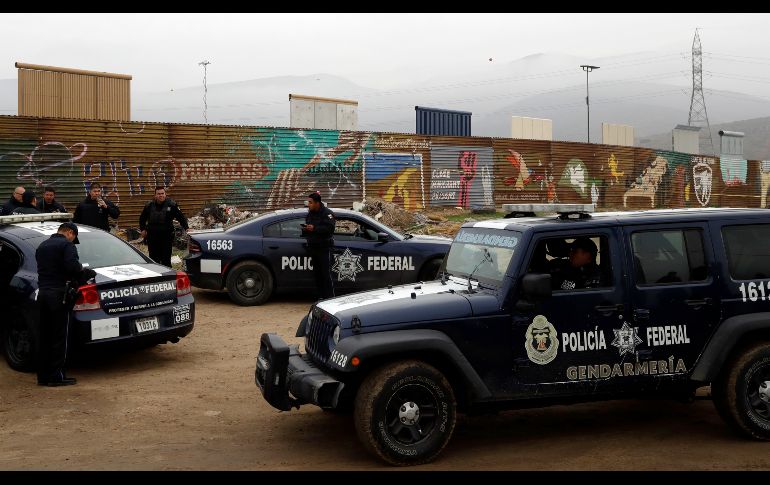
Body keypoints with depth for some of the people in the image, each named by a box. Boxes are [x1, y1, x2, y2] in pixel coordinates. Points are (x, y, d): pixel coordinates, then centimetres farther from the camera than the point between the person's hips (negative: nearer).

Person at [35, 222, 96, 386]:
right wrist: (84, 271, -1)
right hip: (58, 294, -7)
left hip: (42, 292, 7)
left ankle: (43, 376, 15)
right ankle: (57, 376, 0)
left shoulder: (42, 246, 19)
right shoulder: (67, 245, -6)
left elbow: (42, 268, 19)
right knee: (59, 336, -2)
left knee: (43, 336, 11)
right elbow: (73, 266, -21)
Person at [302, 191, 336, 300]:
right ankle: (323, 296, 15)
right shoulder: (310, 214, 17)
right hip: (313, 247, 8)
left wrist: (314, 229, -23)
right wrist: (305, 229, 6)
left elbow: (330, 228, -22)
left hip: (324, 248, -8)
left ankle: (330, 297, -6)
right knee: (317, 274, 8)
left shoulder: (327, 213, -8)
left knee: (326, 274, -9)